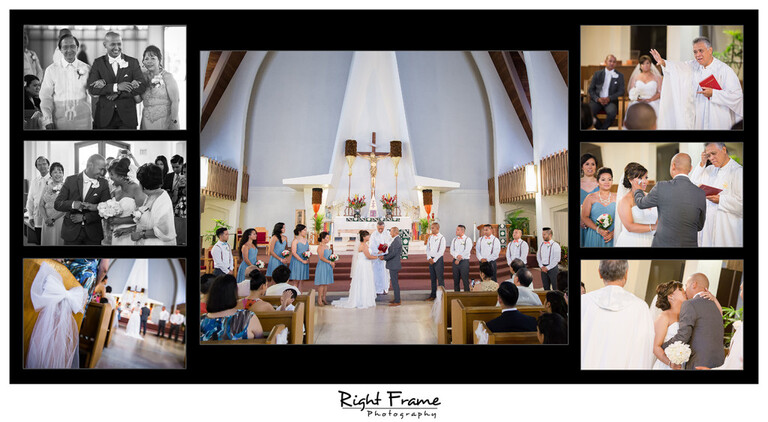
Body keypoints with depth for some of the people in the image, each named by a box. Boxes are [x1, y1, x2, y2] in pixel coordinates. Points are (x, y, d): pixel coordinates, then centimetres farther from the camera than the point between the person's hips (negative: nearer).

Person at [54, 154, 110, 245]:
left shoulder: (103, 184, -1)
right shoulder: (71, 180, -1)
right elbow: (57, 204, -3)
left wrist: (84, 217, -13)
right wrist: (72, 204, -22)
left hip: (93, 233, 0)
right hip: (71, 231, 0)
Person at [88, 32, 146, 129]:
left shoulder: (133, 62, 3)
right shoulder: (98, 63, 4)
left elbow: (142, 87, -6)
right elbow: (91, 88, -8)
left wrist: (118, 94, -15)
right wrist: (116, 87, -20)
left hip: (127, 115, 0)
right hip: (104, 116, 0)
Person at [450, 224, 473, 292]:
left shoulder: (468, 239, -1)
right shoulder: (454, 240, 14)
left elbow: (467, 251, -10)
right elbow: (452, 251, 5)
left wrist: (459, 259, -11)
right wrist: (457, 256, -15)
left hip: (464, 261, -5)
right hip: (455, 261, 5)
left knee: (465, 280, -6)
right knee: (456, 280, 6)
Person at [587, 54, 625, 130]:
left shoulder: (619, 76, 13)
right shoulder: (597, 74, 14)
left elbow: (621, 91, 5)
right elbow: (590, 90, 9)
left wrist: (609, 98, -13)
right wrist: (598, 99, -11)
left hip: (610, 101, -1)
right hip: (597, 100, 1)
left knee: (612, 112, -36)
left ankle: (603, 128, -10)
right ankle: (600, 127, -5)